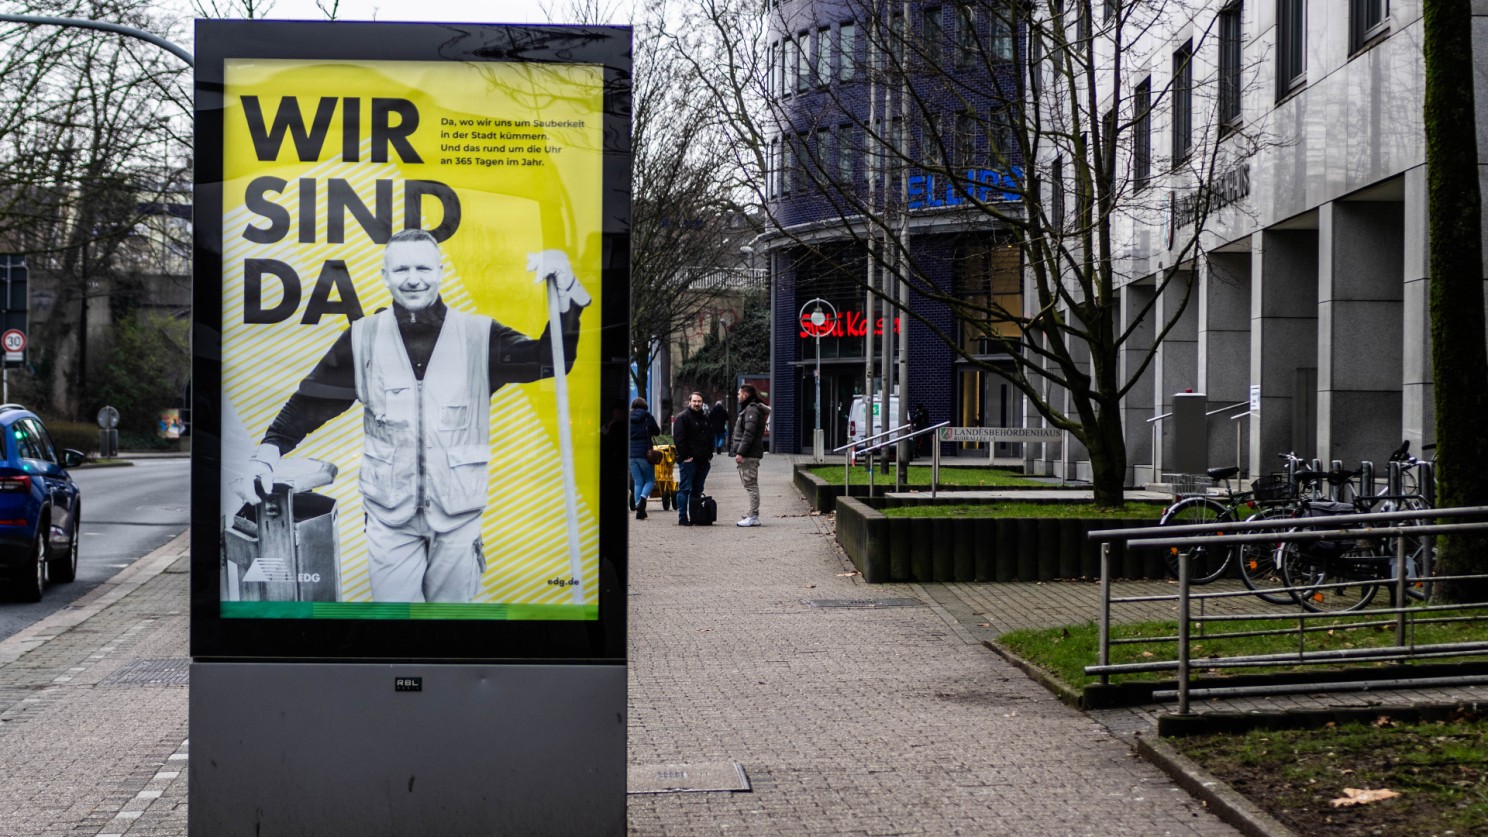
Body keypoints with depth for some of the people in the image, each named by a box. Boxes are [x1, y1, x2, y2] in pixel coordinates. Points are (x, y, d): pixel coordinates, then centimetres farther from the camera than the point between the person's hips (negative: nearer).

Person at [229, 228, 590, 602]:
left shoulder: (478, 334, -2)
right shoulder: (364, 337, 1)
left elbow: (548, 361, -8)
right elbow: (311, 400, 6)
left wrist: (564, 293, -22)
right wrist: (266, 454, -5)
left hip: (458, 514, 0)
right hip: (389, 516, 0)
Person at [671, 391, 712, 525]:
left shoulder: (705, 419, 20)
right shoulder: (682, 417, -4)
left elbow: (710, 438, 25)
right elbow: (678, 439, -11)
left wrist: (709, 456, 12)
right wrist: (686, 456, -16)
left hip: (703, 461, 7)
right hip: (688, 460, -7)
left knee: (697, 490, 10)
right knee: (685, 489, -7)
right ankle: (682, 518, -7)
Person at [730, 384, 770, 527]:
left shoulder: (751, 410, -14)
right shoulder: (747, 409, 20)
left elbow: (749, 434, -22)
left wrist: (740, 452, -23)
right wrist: (739, 452, 20)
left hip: (749, 455, -11)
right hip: (748, 455, 11)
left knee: (751, 485, -10)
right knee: (750, 485, 13)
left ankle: (753, 517, -11)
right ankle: (752, 515, 17)